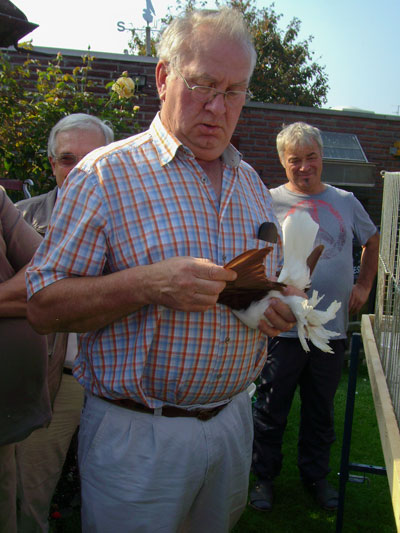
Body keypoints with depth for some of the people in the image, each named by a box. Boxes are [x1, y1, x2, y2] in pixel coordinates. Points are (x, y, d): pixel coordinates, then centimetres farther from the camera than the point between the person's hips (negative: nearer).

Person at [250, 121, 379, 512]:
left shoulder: (346, 201, 8)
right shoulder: (269, 201, -2)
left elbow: (372, 240, 24)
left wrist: (364, 285, 14)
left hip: (332, 328, 3)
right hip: (283, 328, -3)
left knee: (321, 411, 16)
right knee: (271, 408, 8)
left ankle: (315, 476, 35)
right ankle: (264, 476, 28)